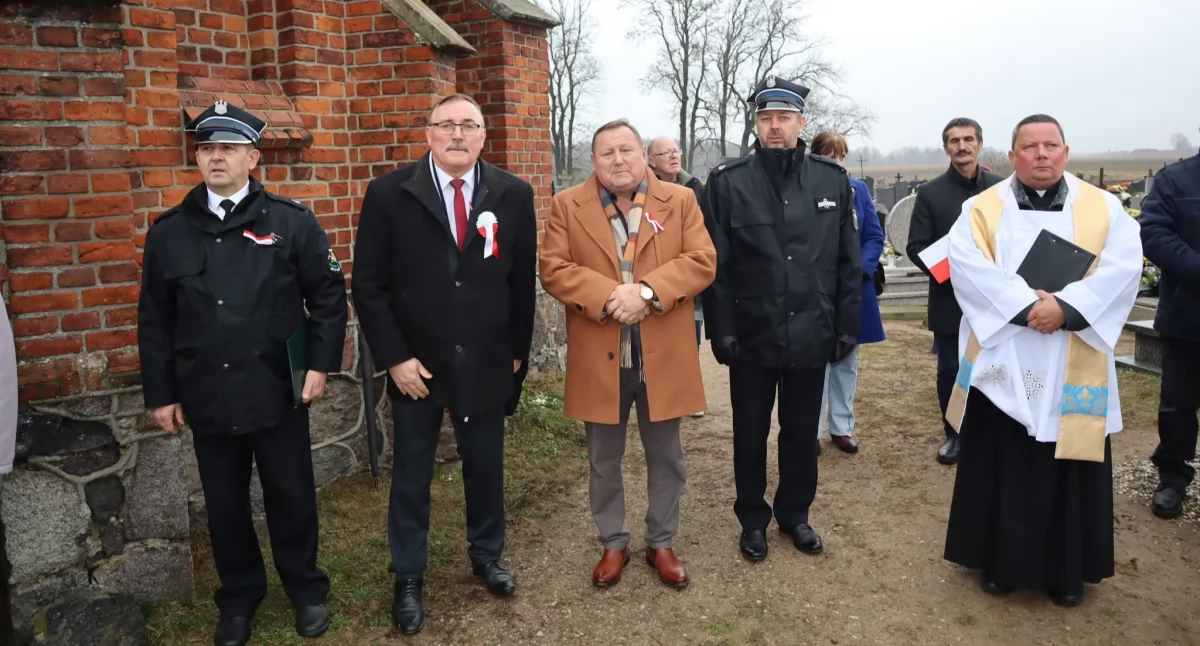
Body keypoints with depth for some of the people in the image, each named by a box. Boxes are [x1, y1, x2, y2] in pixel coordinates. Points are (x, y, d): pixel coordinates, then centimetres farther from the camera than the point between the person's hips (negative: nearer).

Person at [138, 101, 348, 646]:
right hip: (207, 397, 2)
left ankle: (306, 590, 30)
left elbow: (329, 295, 0)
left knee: (291, 496, 10)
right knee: (224, 504, 14)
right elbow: (154, 319, 7)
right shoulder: (169, 231, 4)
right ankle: (239, 597, 33)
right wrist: (160, 393, 5)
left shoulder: (291, 222, -2)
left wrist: (320, 363, -6)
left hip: (278, 391, -2)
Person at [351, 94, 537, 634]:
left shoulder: (513, 195, -1)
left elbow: (523, 281, 4)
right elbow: (369, 285, -6)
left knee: (486, 466, 16)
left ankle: (486, 556, 38)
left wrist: (518, 350, 4)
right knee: (411, 475, 12)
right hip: (416, 363, -1)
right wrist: (394, 358, -11)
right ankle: (408, 578, 30)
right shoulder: (389, 194, -7)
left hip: (486, 363, 2)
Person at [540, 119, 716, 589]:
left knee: (666, 458, 13)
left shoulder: (680, 201, 2)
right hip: (599, 358, 0)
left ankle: (662, 543, 32)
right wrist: (606, 296, -21)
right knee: (604, 461, 13)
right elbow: (553, 269, -6)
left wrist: (647, 291, -21)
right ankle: (613, 544, 32)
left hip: (663, 355, 1)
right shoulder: (568, 206, 1)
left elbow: (701, 261, -7)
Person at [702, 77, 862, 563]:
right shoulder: (727, 181, -5)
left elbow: (849, 262, 4)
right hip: (752, 335, -1)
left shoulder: (833, 179, 1)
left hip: (811, 334, 2)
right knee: (750, 434, 13)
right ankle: (753, 519, 32)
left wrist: (847, 326, 1)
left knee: (803, 432, 16)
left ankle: (795, 514, 36)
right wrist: (722, 330, -9)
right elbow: (715, 265, -6)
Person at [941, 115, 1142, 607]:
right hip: (1003, 363, 0)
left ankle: (1067, 570, 24)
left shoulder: (1103, 208, 5)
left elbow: (1123, 266, -8)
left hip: (1073, 368, 1)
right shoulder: (983, 208, 3)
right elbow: (965, 262, -12)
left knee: (1069, 469, 8)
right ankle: (1001, 562, 21)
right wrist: (1025, 305, -21)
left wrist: (1066, 307, -21)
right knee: (1002, 466, 6)